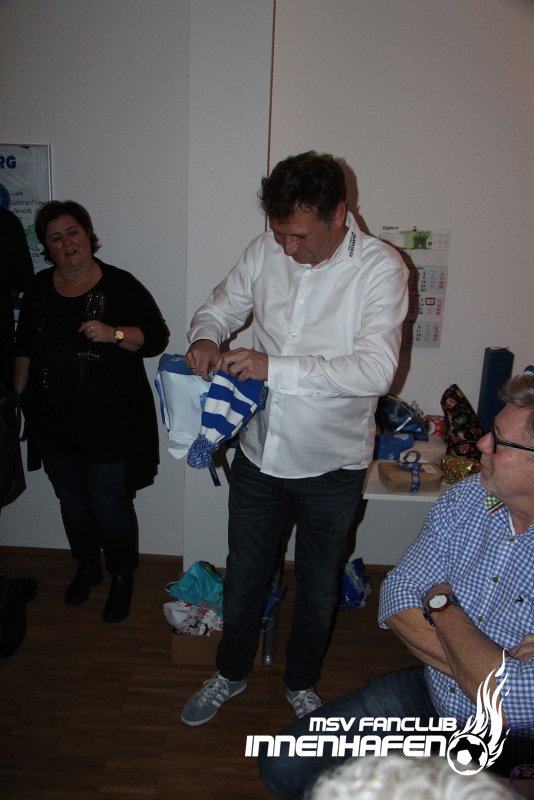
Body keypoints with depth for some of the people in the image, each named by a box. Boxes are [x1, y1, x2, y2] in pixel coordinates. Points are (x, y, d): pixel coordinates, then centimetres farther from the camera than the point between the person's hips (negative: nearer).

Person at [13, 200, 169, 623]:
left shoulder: (120, 285, -8)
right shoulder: (39, 288, 6)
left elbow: (157, 337, -11)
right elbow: (25, 348, 16)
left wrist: (113, 334, -26)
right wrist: (18, 397, 16)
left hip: (109, 421, -4)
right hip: (53, 420, 5)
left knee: (110, 505, 1)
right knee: (71, 499, 18)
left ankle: (122, 576, 26)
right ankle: (88, 566, 41)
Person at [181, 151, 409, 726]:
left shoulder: (380, 268, -17)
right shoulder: (265, 250, -5)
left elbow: (375, 370, -27)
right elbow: (221, 306, 9)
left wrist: (275, 368, -32)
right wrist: (205, 337, -15)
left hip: (332, 467, -2)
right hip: (259, 454, 3)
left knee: (318, 588, 19)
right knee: (244, 575, 20)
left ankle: (301, 683, 48)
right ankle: (231, 672, 48)